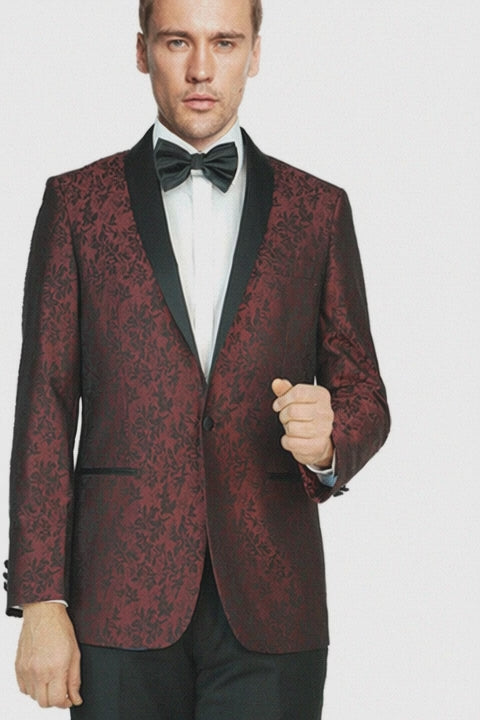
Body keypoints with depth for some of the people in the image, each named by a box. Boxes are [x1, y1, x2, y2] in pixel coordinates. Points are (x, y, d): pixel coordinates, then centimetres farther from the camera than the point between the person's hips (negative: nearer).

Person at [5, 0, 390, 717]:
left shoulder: (319, 209, 10)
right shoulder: (78, 202, 7)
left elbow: (364, 394, 12)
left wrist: (329, 438, -13)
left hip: (269, 606, 1)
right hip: (122, 602, 0)